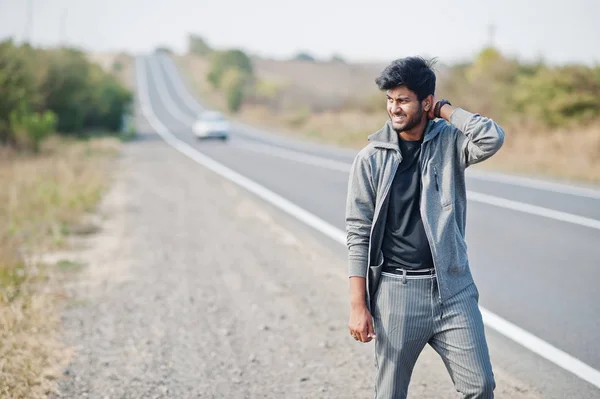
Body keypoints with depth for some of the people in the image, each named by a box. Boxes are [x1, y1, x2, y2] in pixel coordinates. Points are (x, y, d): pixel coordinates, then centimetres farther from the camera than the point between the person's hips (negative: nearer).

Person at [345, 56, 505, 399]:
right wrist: (358, 305, -7)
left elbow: (492, 139, -20)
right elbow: (359, 235, -2)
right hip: (395, 290, -1)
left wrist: (445, 110, -6)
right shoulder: (371, 159, -1)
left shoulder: (449, 142, 2)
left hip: (453, 287, 1)